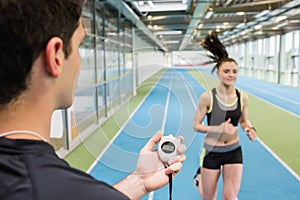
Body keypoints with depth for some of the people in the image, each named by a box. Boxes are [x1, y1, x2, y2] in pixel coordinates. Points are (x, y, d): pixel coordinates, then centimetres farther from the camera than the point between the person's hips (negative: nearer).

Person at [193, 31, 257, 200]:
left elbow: (244, 120, 9)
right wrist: (219, 129, -24)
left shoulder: (243, 97, -7)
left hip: (234, 152, 3)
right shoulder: (207, 97, -17)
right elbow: (196, 125, -11)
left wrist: (250, 129, -12)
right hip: (212, 152, -2)